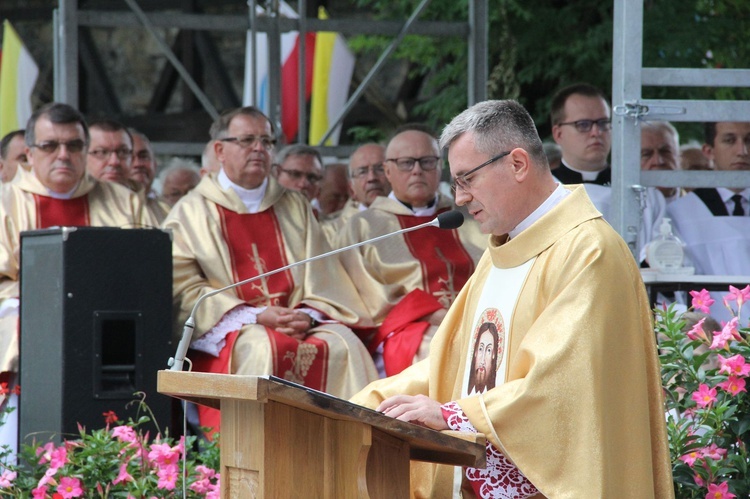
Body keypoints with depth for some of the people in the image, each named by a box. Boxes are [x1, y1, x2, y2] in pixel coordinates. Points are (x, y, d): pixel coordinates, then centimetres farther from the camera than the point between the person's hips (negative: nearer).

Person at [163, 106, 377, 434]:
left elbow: (322, 278, 13)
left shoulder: (294, 207, 21)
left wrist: (308, 316, -11)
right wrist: (256, 316, -14)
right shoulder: (190, 213, 9)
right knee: (262, 347, -35)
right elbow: (186, 290, -3)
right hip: (228, 328, -3)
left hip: (297, 322, 3)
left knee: (342, 344, -26)